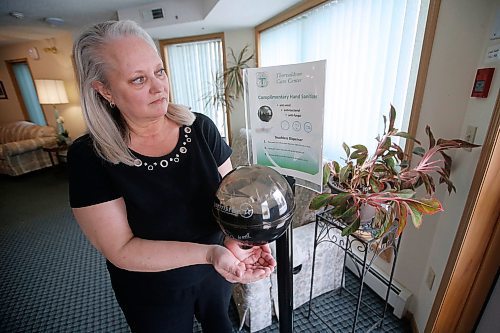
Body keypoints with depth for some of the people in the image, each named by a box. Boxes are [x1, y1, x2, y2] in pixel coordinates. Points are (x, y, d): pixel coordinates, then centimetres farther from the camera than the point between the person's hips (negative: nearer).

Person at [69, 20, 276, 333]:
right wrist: (210, 252, -35)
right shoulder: (89, 157, -21)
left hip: (215, 272, 2)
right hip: (152, 293, -1)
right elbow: (121, 250, -23)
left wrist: (235, 238, -30)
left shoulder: (200, 128, -15)